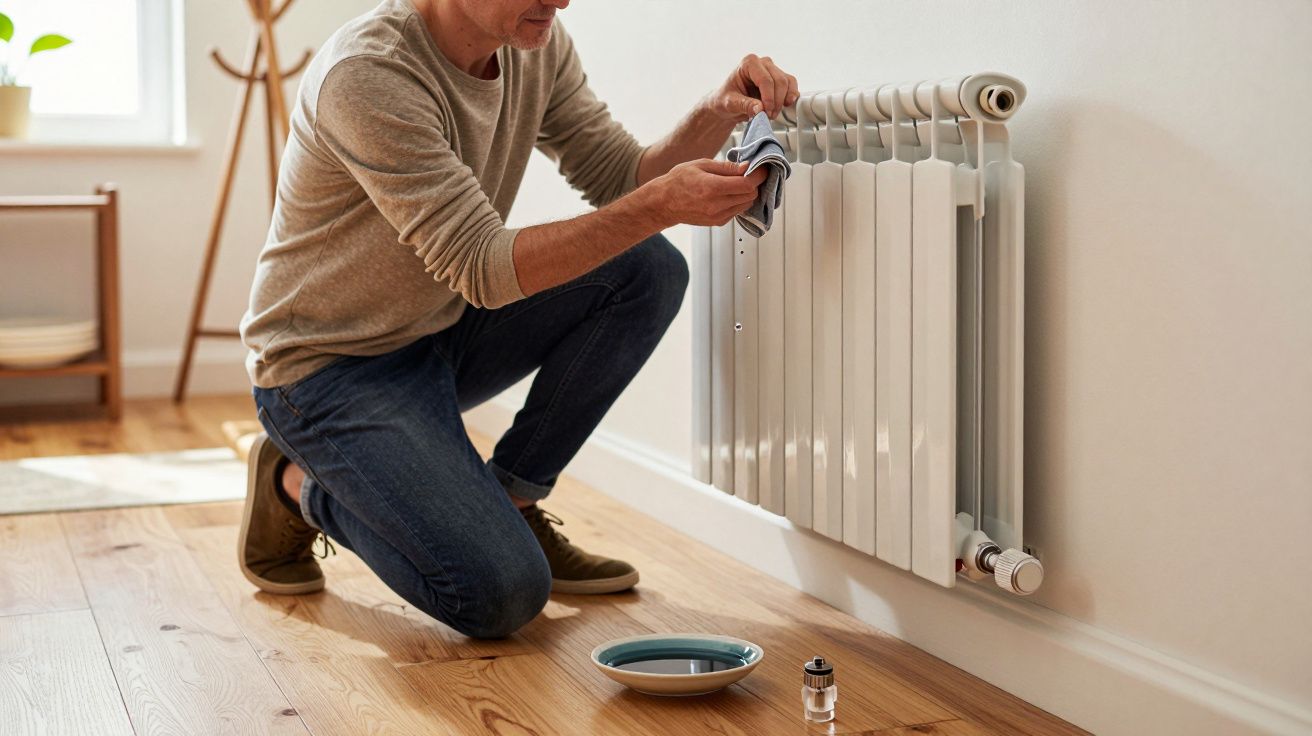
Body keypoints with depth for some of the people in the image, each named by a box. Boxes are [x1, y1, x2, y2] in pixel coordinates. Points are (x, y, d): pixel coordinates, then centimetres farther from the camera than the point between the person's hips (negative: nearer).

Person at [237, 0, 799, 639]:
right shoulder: (366, 75, -29)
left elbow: (618, 176, 1)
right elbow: (480, 267, -30)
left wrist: (718, 114, -19)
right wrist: (658, 207, -38)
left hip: (443, 331, 8)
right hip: (329, 369, -8)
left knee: (650, 270, -10)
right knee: (503, 594, -22)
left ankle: (506, 500, 1)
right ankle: (299, 487, 5)